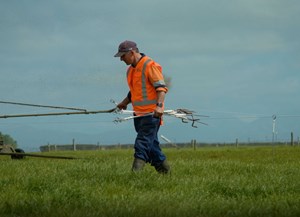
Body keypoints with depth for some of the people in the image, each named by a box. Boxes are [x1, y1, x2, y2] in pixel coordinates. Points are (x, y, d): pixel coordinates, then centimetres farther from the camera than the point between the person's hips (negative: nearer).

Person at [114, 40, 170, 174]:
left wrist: (159, 105, -28)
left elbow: (161, 87, -17)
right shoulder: (131, 69, 17)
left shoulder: (150, 66, -11)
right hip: (139, 113, 9)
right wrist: (124, 103, 27)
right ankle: (164, 169, 20)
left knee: (143, 144, -13)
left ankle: (136, 172, -17)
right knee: (151, 144, 11)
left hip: (151, 113, -9)